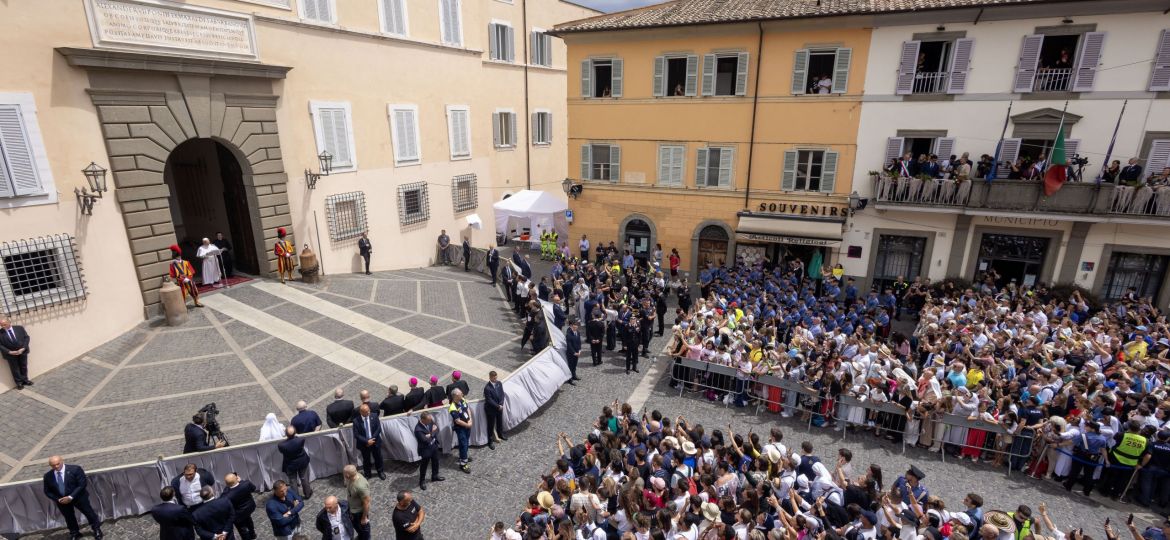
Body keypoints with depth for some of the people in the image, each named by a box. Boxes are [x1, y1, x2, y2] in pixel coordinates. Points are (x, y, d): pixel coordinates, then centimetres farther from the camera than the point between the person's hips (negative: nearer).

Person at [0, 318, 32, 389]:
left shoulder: (20, 328, -6)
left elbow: (27, 338, -4)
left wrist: (23, 348, -16)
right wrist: (9, 352, -19)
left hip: (22, 352, 1)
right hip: (10, 354, -1)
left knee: (24, 367, 17)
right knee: (15, 369, 11)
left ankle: (25, 380, 34)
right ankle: (19, 383, 25)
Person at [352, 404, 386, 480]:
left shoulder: (374, 416, -13)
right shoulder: (356, 421, -18)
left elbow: (378, 428, -10)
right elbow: (356, 435, -16)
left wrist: (372, 439, -17)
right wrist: (367, 441, -22)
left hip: (375, 442, 2)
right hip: (364, 444, -2)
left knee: (378, 457, 18)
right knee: (366, 460, 16)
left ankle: (380, 471, 40)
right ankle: (367, 474, 38)